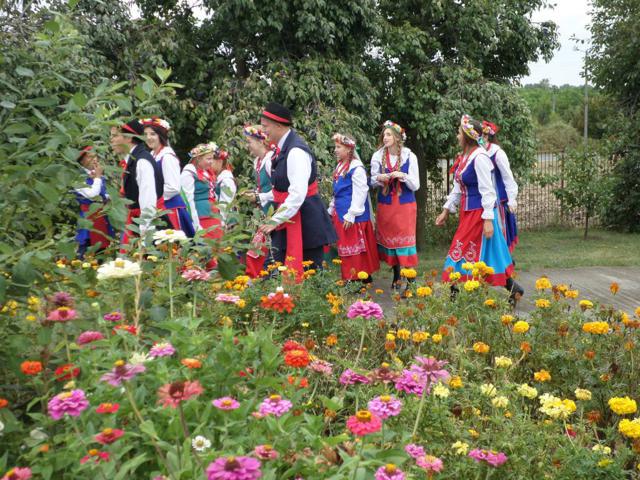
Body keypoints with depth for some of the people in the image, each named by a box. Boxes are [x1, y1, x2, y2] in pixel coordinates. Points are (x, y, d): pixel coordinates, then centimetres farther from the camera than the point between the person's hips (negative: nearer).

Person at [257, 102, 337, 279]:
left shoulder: (296, 151, -19)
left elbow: (298, 194, -25)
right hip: (288, 215, 9)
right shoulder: (283, 148, 9)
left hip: (304, 220, -9)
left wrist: (276, 220, -22)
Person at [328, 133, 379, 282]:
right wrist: (332, 210, 20)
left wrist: (351, 215, -21)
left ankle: (364, 278, 4)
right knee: (344, 248, 13)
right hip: (340, 213, 9)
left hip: (352, 215, -9)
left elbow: (360, 193, -19)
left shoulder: (356, 168, -14)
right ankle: (349, 278, 21)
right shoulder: (340, 166, 12)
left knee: (355, 248, -4)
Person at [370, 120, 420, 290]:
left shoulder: (409, 156, -5)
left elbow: (415, 185, -4)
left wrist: (403, 176, -22)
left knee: (406, 240, -6)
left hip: (405, 206, -3)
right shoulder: (378, 156, 0)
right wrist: (379, 178, -14)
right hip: (385, 206, 3)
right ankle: (396, 277, 23)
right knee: (389, 240, 8)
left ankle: (410, 279, -2)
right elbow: (372, 181, 9)